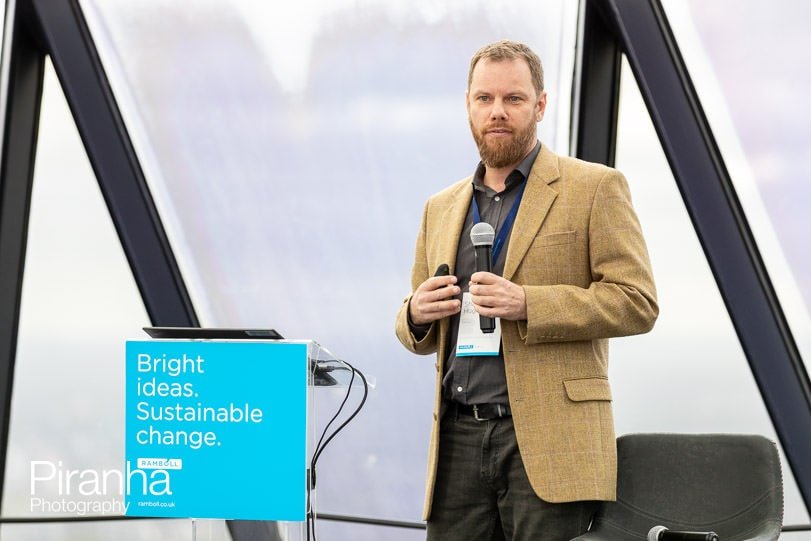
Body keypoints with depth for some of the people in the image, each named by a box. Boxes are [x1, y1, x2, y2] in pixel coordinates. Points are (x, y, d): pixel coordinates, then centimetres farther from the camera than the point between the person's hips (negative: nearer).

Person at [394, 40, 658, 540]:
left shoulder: (594, 188, 3)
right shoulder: (441, 208, 20)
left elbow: (638, 302, -5)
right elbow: (420, 338, 25)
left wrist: (526, 304, -16)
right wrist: (417, 315, 0)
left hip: (548, 442, -5)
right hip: (459, 438, 5)